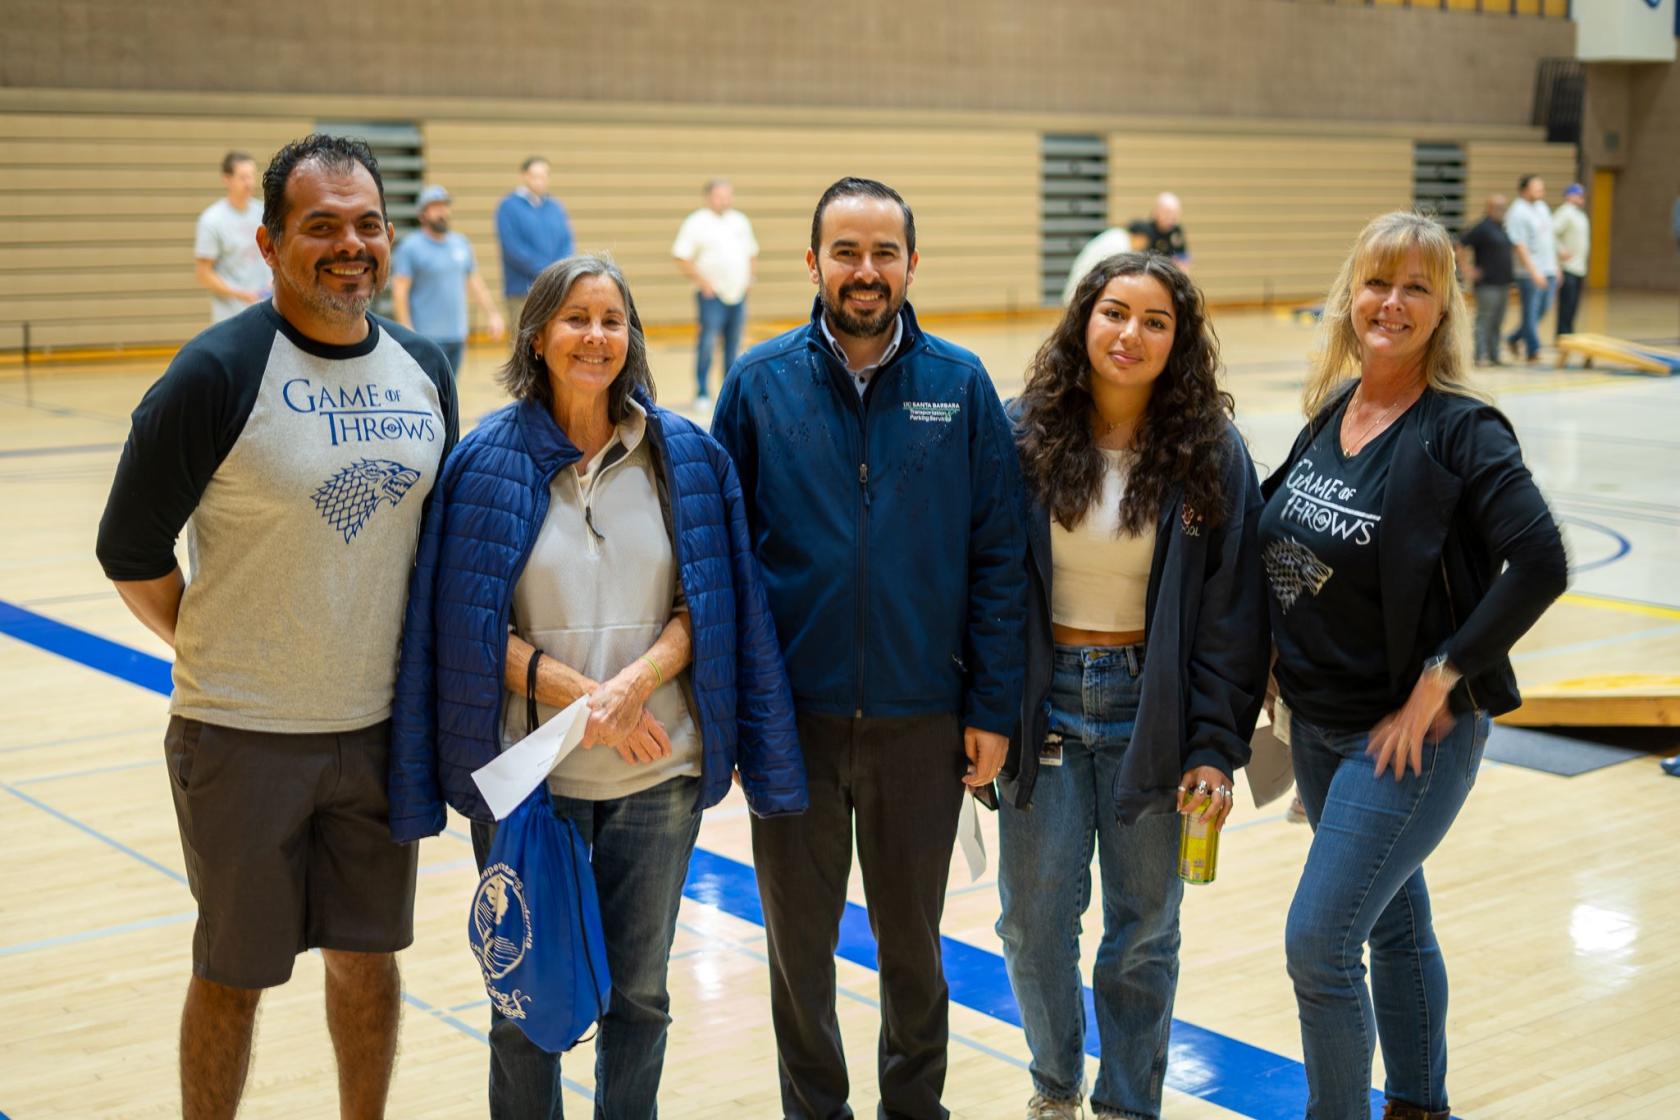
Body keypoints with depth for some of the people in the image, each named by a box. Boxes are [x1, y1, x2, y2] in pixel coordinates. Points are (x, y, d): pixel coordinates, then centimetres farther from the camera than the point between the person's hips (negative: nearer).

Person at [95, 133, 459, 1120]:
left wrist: (417, 661, 10)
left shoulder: (425, 370, 3)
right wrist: (217, 649, -1)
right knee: (235, 975, 9)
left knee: (368, 957, 15)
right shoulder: (218, 373, -14)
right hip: (245, 739, -4)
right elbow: (132, 550, -8)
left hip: (382, 728, 5)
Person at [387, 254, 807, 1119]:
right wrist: (580, 695, -17)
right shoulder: (489, 460, -3)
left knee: (639, 992, 14)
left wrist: (636, 681, -16)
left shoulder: (685, 456, 3)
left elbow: (705, 608, 2)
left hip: (658, 769, 2)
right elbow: (470, 628, -6)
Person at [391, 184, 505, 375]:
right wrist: (408, 331, -17)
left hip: (458, 335, 6)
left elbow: (475, 282, 20)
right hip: (428, 337, -6)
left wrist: (493, 314, 9)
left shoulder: (461, 243, 14)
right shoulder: (410, 247, -5)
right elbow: (399, 291, -10)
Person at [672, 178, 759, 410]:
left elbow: (751, 254, 23)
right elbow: (682, 259, -9)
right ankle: (702, 394, -1)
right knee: (707, 344, -9)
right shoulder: (696, 223, -5)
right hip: (712, 295, -5)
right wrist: (702, 282, -14)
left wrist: (749, 275, 7)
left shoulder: (741, 221, 13)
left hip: (738, 293, 5)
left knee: (734, 344, 9)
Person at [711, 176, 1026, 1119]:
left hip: (923, 721, 0)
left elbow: (999, 557, -1)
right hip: (793, 719, 0)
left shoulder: (961, 385, -2)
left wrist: (993, 708, -4)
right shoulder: (760, 384, -2)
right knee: (800, 943, 13)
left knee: (913, 938, 16)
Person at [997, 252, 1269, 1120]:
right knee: (1034, 917, 7)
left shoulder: (1211, 453, -4)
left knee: (1143, 927, 8)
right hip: (1044, 705, 1)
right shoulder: (1022, 435, -3)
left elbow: (1232, 611, -3)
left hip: (1150, 711, -1)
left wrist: (1217, 748, -7)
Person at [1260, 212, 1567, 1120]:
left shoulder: (1460, 431, -15)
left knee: (1318, 941, -9)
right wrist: (1285, 669, 5)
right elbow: (1286, 549, 17)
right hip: (1317, 725, 7)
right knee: (1393, 923, 20)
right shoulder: (1329, 414, 4)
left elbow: (1539, 565, -23)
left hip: (1409, 734, -7)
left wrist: (1438, 680, -22)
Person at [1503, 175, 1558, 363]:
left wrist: (1555, 267, 20)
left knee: (1542, 310, 11)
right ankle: (1533, 352, 4)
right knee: (1531, 312, -2)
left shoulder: (1542, 207, 16)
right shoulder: (1517, 213, -12)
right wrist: (1533, 271, -22)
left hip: (1549, 271, 8)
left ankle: (1514, 339, 27)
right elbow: (1519, 245, -17)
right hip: (1530, 273, -8)